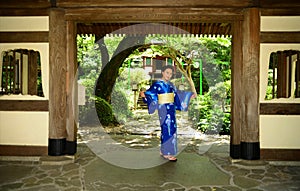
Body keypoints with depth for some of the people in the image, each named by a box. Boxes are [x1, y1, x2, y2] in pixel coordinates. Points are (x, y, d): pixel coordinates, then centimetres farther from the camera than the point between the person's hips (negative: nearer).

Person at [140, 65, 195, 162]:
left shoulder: (170, 85, 13)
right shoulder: (157, 84, -7)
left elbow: (177, 94, 25)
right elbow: (150, 93, -15)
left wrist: (189, 95, 29)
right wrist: (143, 94, -36)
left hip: (171, 109, 8)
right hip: (164, 110, -8)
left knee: (171, 129, 9)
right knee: (168, 129, -8)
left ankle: (164, 151, 20)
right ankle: (167, 153, 1)